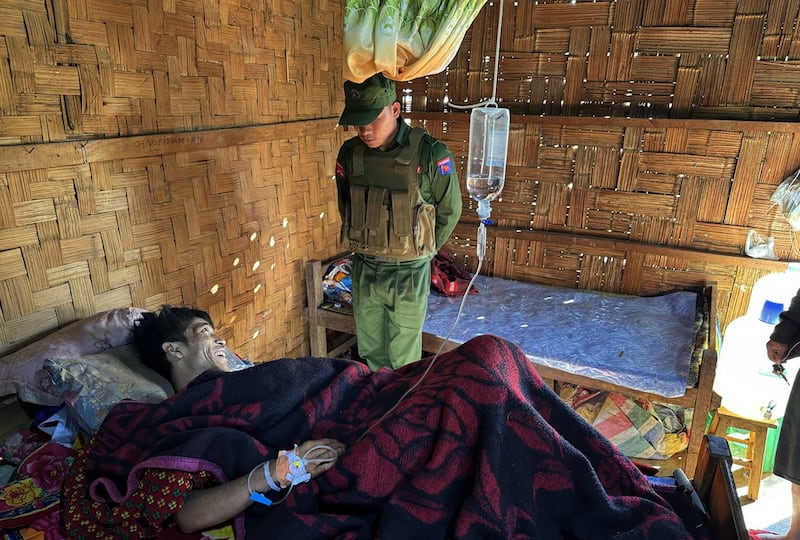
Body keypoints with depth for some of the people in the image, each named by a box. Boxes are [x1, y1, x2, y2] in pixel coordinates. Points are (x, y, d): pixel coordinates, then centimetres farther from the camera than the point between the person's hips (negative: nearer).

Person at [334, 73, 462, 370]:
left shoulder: (429, 153, -17)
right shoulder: (350, 153, -5)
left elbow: (449, 211, -3)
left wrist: (421, 250, 4)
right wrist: (365, 245, 13)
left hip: (408, 273, -4)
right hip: (364, 270, 4)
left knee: (404, 361, 11)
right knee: (370, 354, 20)